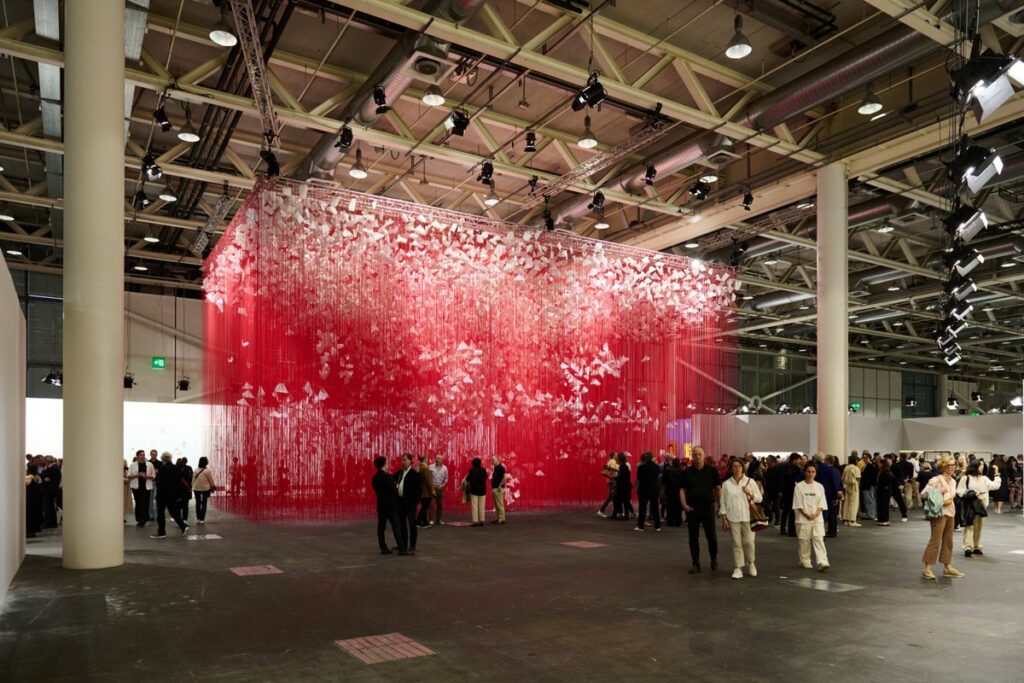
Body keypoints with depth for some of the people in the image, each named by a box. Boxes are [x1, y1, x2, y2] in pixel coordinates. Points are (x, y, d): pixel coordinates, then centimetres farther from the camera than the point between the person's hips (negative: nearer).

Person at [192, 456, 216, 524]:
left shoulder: (196, 470, -2)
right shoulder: (208, 471, -12)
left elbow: (193, 480, 2)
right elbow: (211, 480, -5)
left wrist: (192, 486, 13)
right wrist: (213, 487, 8)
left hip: (196, 489, 3)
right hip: (205, 489, -3)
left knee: (198, 503, 13)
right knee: (204, 504, 1)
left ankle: (198, 518, 17)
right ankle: (202, 519, -2)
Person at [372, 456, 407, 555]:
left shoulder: (375, 478, 5)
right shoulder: (387, 476, -16)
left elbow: (377, 490, 11)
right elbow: (394, 490, -12)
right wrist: (397, 487, 9)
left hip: (381, 505, 7)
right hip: (390, 505, -7)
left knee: (381, 526, 8)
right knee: (396, 526, -5)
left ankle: (383, 548, 11)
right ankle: (402, 549, -6)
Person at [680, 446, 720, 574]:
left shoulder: (712, 470, 0)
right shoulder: (687, 472, 3)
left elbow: (718, 488, 2)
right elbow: (682, 490, 3)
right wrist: (684, 504, -10)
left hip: (708, 507, -1)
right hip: (692, 509, 1)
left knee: (711, 536, 4)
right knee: (693, 537, 6)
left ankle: (714, 559, 28)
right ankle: (695, 563, 16)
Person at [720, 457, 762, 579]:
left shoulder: (750, 481, 3)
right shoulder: (727, 484, 3)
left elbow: (759, 498, 5)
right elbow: (723, 502, 5)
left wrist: (750, 494, -14)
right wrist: (724, 519, 0)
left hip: (747, 517, 0)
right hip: (733, 518, 0)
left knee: (748, 542, 0)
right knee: (736, 543, 1)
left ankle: (750, 563, 25)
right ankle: (738, 568, 9)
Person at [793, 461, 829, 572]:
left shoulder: (819, 486, 5)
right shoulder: (799, 486, -3)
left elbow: (821, 503, 4)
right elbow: (798, 504, -4)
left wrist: (816, 514, -11)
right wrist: (806, 514, -14)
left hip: (817, 518, 1)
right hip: (803, 518, -1)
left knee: (819, 539, -7)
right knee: (804, 541, 6)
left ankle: (822, 563, -11)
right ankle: (805, 562, 20)